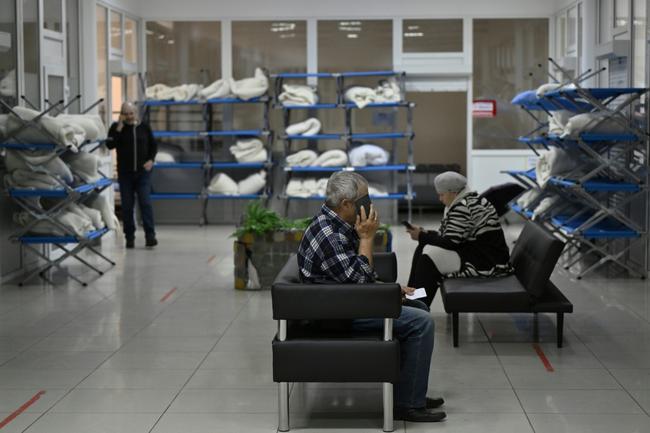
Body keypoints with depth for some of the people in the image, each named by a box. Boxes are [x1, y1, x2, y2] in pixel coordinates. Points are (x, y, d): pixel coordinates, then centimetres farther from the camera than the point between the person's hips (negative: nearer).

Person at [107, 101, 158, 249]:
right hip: (125, 173, 0)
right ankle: (130, 237, 10)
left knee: (146, 203, -10)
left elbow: (153, 145, 13)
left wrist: (151, 160, -3)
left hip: (143, 172, 0)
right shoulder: (116, 127, 3)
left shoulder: (144, 127, 7)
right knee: (127, 206, 2)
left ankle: (150, 235, -10)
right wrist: (119, 128, -15)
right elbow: (110, 145, -11)